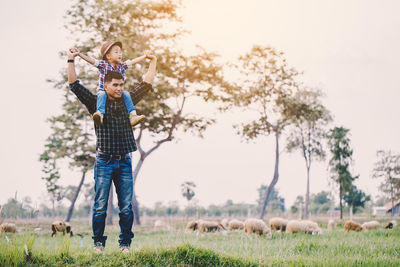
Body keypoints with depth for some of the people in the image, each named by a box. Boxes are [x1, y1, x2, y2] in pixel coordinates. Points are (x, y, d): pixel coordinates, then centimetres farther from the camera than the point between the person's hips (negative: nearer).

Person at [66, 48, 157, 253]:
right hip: (104, 162, -3)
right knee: (100, 206, -2)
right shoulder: (96, 103, 4)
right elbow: (75, 85, 0)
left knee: (126, 207, 2)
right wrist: (71, 61, -3)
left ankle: (125, 244, 9)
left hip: (124, 162, 3)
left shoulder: (127, 101, 13)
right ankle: (99, 243, 8)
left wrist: (153, 62, 22)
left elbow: (146, 84, 20)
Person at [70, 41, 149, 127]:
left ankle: (133, 115, -32)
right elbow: (91, 60, -11)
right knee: (102, 95, -36)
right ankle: (100, 113, -57)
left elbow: (133, 61, 15)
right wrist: (79, 53, -21)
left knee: (126, 94, -23)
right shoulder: (103, 64, -4)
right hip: (103, 90, -3)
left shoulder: (122, 66, 8)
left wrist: (144, 56, 18)